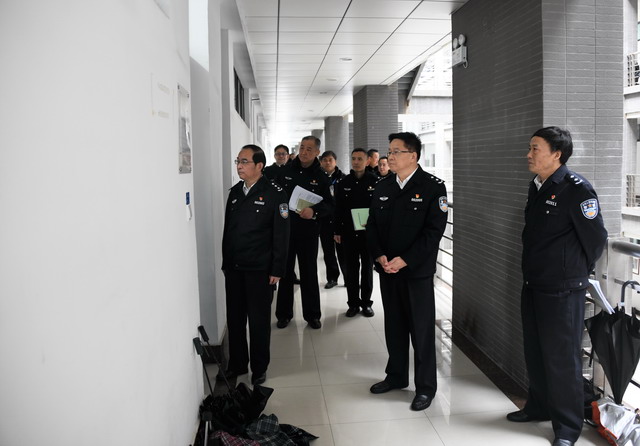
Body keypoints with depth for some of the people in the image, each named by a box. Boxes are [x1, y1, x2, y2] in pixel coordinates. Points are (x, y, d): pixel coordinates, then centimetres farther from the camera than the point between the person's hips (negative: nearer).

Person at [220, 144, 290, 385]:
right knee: (235, 318, 12)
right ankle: (236, 364, 27)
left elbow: (281, 234, -10)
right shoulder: (235, 192, 9)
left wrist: (277, 269, -12)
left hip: (259, 269, -5)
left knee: (259, 320, 7)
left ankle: (259, 368, 21)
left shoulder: (274, 194, -8)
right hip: (233, 267, 5)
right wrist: (225, 262, 12)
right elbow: (227, 229, 14)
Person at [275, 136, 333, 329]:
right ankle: (284, 313, 22)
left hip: (308, 231, -1)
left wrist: (314, 211, -21)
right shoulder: (285, 171, 2)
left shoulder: (321, 177, 0)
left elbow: (330, 205, -2)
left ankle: (312, 314, 21)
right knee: (285, 272, 9)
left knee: (309, 273, 8)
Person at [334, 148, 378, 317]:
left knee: (367, 268, 8)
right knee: (350, 269, 6)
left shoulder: (375, 182, -2)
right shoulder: (343, 183, 4)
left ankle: (366, 303, 20)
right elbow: (338, 209, 6)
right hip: (348, 232, 2)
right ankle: (353, 303, 17)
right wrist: (337, 231, 4)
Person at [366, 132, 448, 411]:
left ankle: (426, 387, 17)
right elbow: (372, 226, 9)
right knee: (394, 326, 15)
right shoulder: (382, 187, 9)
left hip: (417, 271, -5)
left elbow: (433, 231, -14)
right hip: (387, 270, 5)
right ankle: (396, 376, 31)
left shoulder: (433, 187, -8)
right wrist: (380, 256, -7)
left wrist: (404, 260, -18)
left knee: (421, 330, 3)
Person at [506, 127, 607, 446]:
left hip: (562, 291, -8)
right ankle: (538, 407, 37)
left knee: (562, 358, 2)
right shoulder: (536, 186, 8)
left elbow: (596, 238, -11)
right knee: (534, 352, 19)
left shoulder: (576, 188, -16)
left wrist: (575, 272, 2)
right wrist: (535, 270, 16)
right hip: (532, 285, 8)